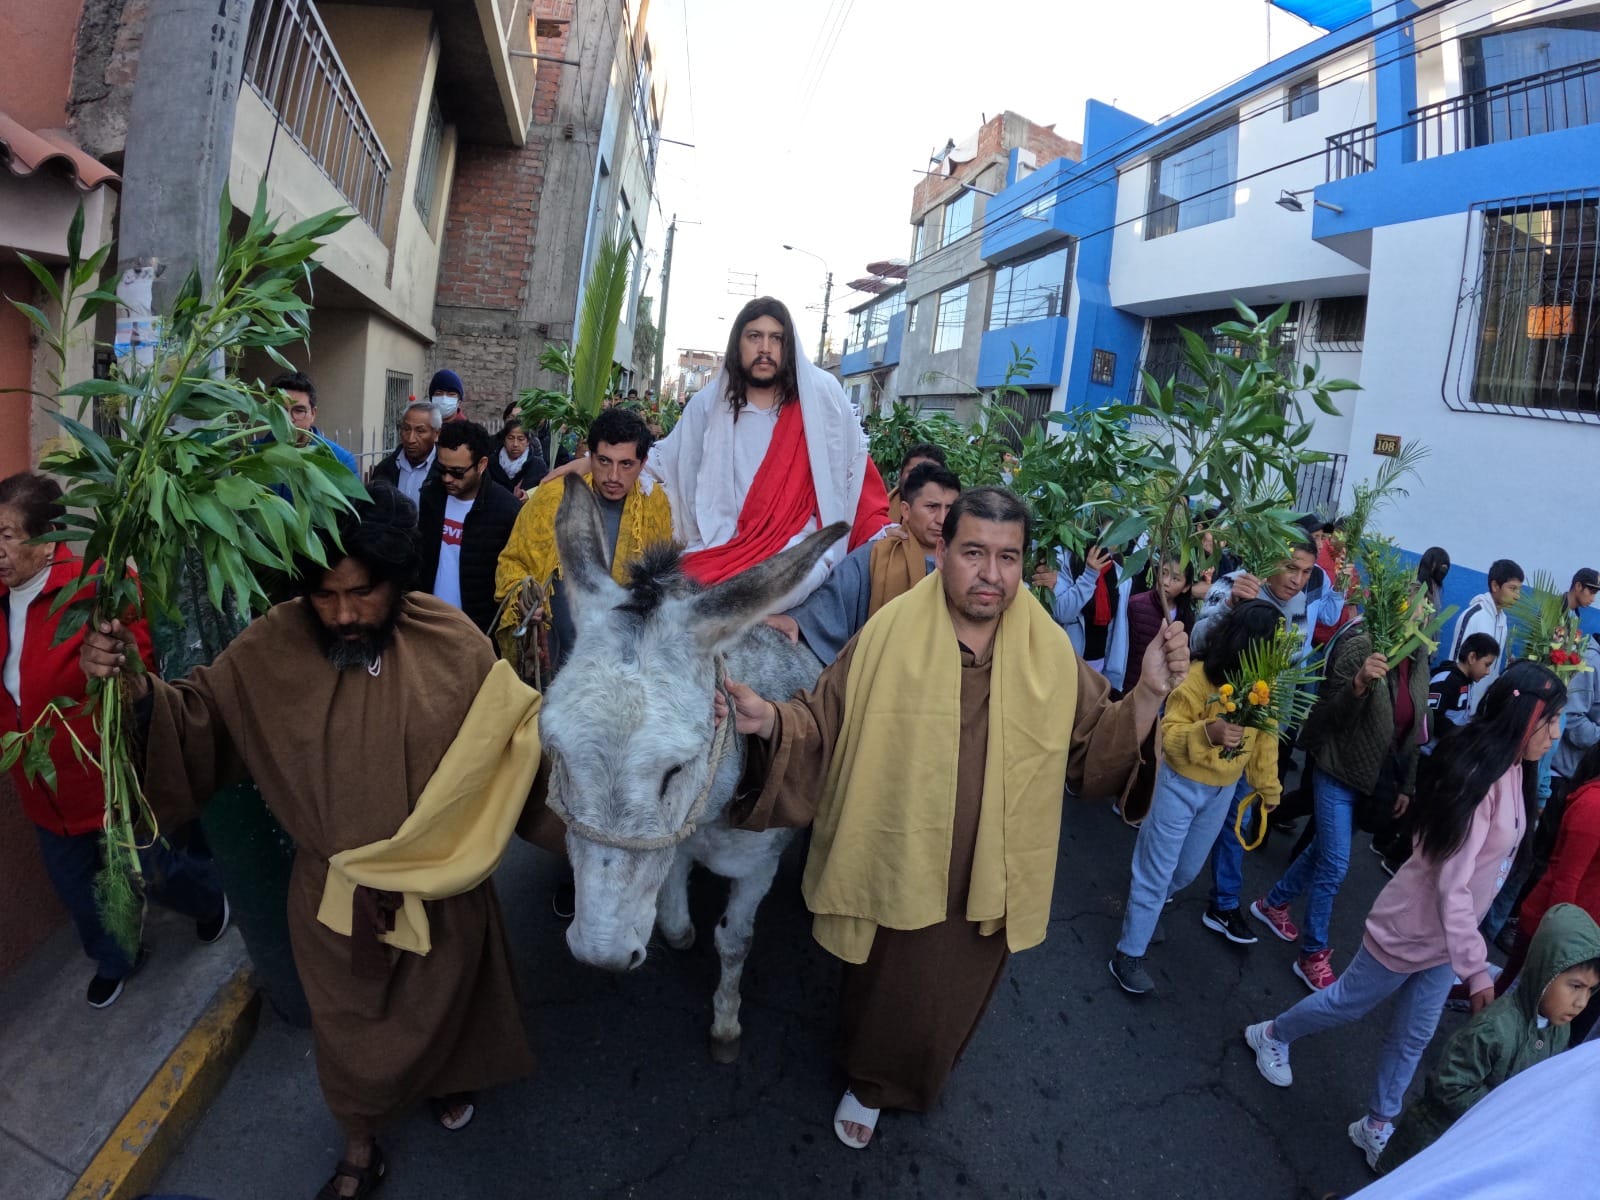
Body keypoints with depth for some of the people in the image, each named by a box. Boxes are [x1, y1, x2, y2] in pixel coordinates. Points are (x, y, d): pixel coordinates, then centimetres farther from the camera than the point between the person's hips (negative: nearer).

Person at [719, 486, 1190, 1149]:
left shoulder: (1052, 653, -8)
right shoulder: (887, 636, -16)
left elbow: (1097, 751, -3)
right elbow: (822, 730, -12)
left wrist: (1148, 692, -18)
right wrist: (769, 721, -31)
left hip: (989, 886, 3)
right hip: (893, 875, -2)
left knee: (951, 1006, 27)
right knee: (881, 998, 22)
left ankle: (913, 1085, 61)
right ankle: (866, 1084, 56)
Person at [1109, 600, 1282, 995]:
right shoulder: (1199, 678, -23)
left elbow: (1266, 738, 6)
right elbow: (1168, 734, -21)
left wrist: (1268, 787, 13)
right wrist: (1207, 732, -39)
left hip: (1224, 791, 5)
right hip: (1182, 784, -5)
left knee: (1187, 869, 21)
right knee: (1157, 870, 3)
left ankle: (1146, 904, 51)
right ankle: (1128, 954, 17)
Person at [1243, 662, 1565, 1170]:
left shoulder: (1508, 771, -3)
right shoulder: (1479, 778, -30)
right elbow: (1452, 885, -29)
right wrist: (1476, 967, -25)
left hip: (1446, 932, 8)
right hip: (1412, 928, -8)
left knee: (1414, 1035, 19)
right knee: (1348, 1004, 14)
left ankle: (1377, 1125, 36)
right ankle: (1271, 1034, 39)